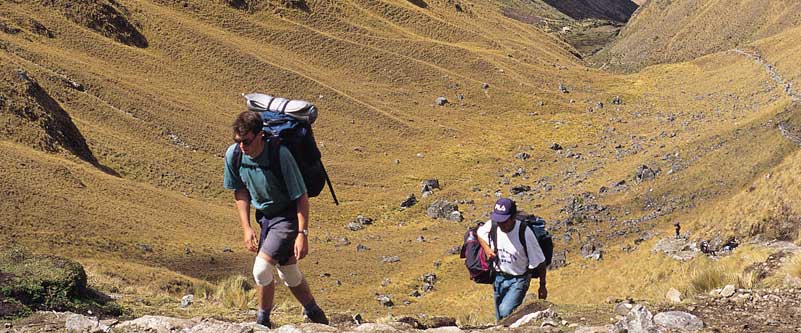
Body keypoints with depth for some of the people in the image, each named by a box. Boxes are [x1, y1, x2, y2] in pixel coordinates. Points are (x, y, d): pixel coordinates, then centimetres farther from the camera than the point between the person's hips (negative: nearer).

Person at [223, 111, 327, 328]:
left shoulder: (280, 155, -29)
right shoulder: (233, 154, -12)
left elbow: (301, 197, -21)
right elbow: (241, 192, 4)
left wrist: (302, 234, -22)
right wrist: (246, 228, -1)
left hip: (288, 216, -7)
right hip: (265, 216, 7)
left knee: (261, 269, -18)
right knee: (288, 272, 17)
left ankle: (263, 322, 6)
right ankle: (316, 316, 38)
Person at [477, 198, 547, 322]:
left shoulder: (524, 233, -27)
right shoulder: (492, 225, -15)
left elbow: (539, 262, -15)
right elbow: (480, 233, 12)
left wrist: (542, 286, -6)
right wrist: (487, 249, -8)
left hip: (518, 280, -5)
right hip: (499, 277, 5)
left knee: (505, 312, -25)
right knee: (500, 319, 16)